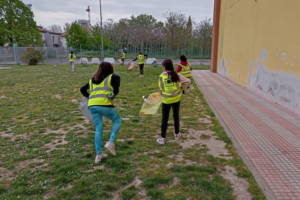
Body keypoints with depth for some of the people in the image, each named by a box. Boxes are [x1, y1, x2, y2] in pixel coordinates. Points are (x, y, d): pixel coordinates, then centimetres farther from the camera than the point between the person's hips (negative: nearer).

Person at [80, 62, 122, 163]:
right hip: (104, 104, -5)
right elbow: (117, 78, -9)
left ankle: (99, 154, 16)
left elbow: (82, 89, 26)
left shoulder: (92, 80, 26)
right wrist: (115, 92, -2)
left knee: (99, 129, 15)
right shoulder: (111, 77, 12)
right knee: (117, 120, 16)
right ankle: (111, 143, -1)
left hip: (92, 105, 5)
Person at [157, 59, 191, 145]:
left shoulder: (162, 76, -13)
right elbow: (188, 81, -10)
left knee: (165, 119, 7)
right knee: (176, 116, 19)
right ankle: (177, 134, 35)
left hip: (166, 100, -2)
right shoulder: (177, 75, -8)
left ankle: (163, 138, 13)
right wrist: (181, 87, 3)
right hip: (176, 99, 2)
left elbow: (160, 89, -6)